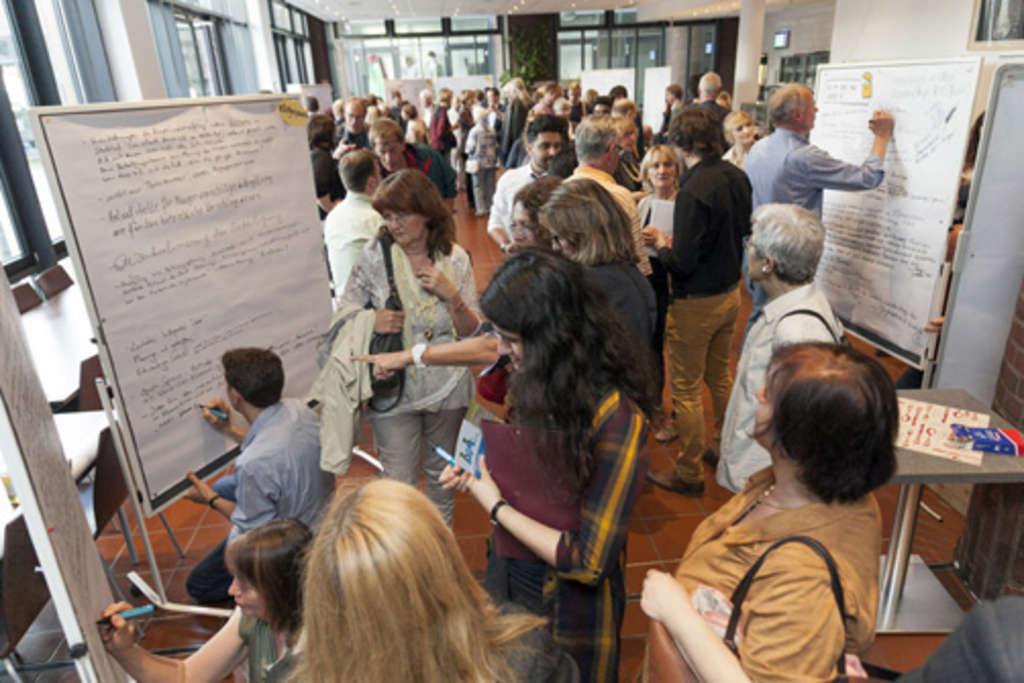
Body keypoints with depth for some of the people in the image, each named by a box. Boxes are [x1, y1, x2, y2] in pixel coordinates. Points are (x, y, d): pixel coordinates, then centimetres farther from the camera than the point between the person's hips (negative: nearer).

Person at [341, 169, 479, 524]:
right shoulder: (374, 255, -8)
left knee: (441, 472, 22)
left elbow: (472, 333, -3)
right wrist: (370, 322, -22)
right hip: (392, 388, -2)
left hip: (446, 387, 2)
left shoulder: (455, 259, -4)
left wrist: (451, 296, -20)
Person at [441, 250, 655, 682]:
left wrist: (497, 506, -20)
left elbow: (589, 562, -26)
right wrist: (478, 476, -10)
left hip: (567, 608, -6)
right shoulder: (537, 386, -9)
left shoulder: (615, 419, -28)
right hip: (509, 574, 6)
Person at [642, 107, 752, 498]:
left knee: (686, 390, 6)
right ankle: (722, 446, 42)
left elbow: (683, 262, -25)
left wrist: (661, 245, -4)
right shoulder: (736, 177, 0)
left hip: (696, 302, -8)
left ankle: (689, 474, 19)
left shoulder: (693, 191, -25)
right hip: (730, 293, 8)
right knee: (719, 375, 24)